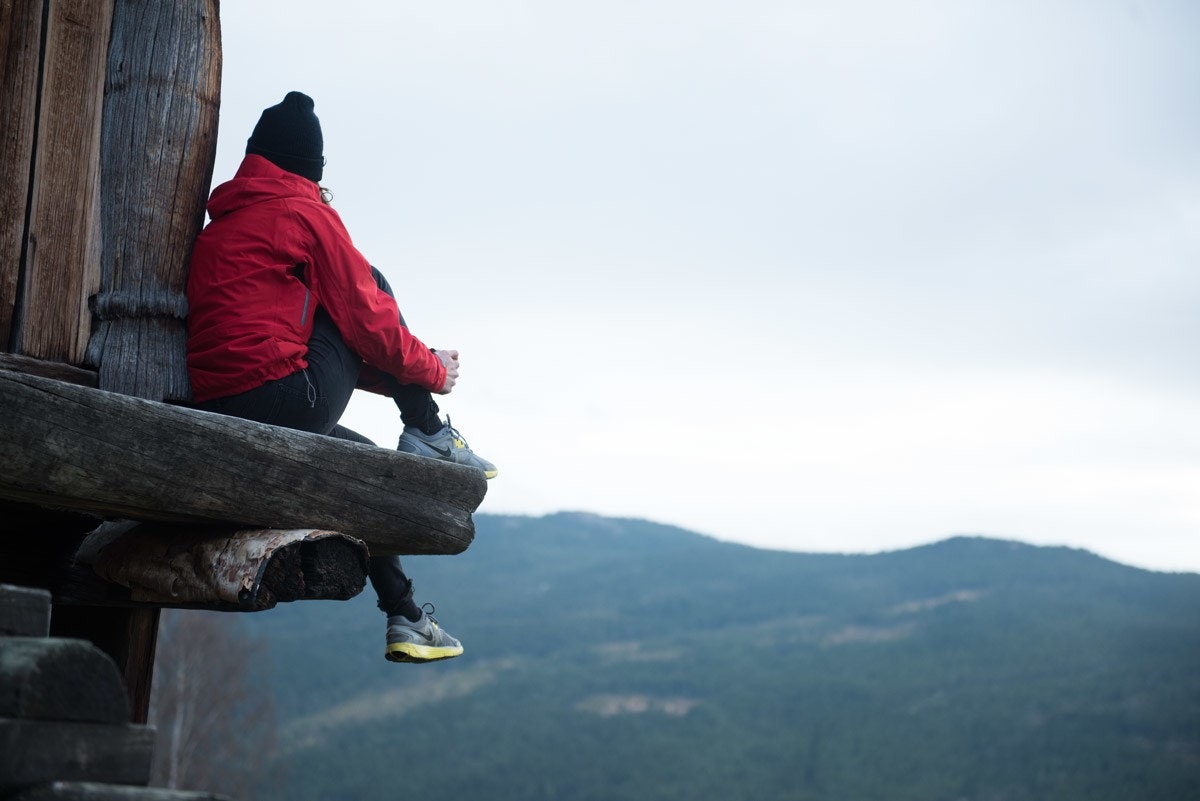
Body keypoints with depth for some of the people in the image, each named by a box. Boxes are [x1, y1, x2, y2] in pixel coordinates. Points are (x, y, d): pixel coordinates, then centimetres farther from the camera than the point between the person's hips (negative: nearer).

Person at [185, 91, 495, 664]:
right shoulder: (306, 211, -1)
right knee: (373, 283, 11)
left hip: (214, 414, 7)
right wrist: (433, 370, 16)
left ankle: (403, 618, 29)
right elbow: (365, 319, -1)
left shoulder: (217, 226, 22)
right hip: (286, 400, -7)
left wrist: (393, 374, 31)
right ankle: (429, 435, 11)